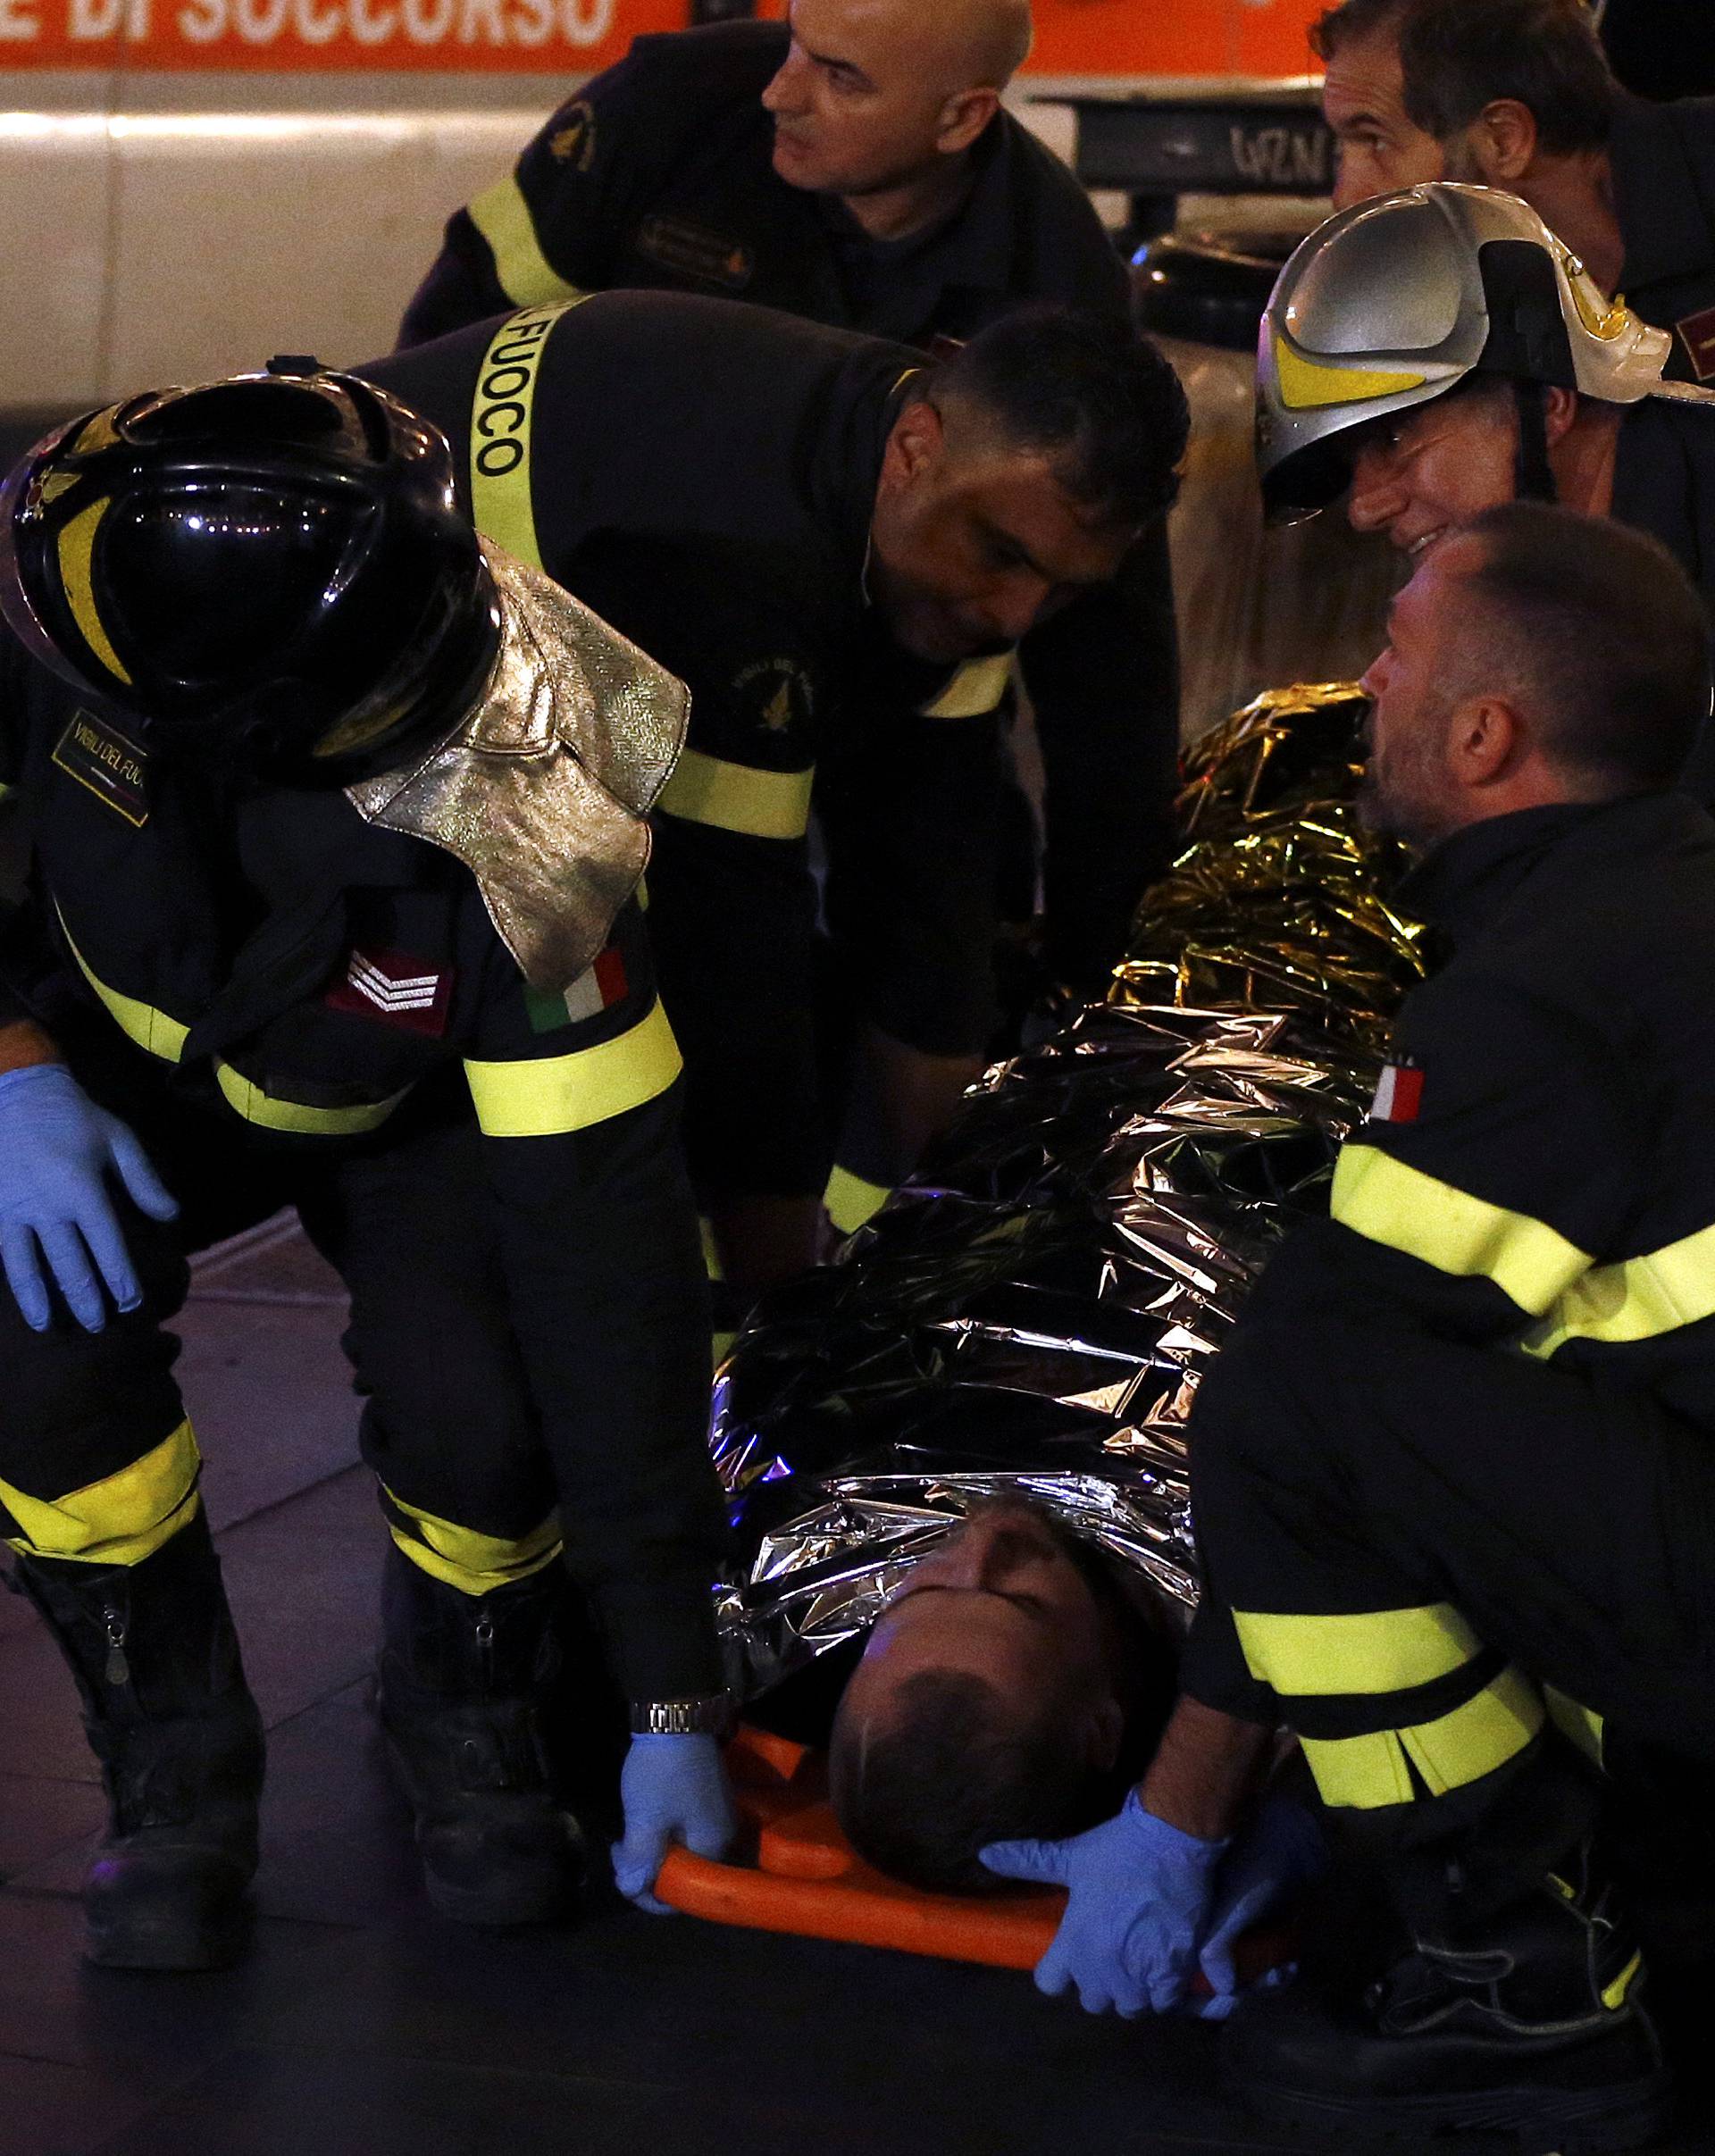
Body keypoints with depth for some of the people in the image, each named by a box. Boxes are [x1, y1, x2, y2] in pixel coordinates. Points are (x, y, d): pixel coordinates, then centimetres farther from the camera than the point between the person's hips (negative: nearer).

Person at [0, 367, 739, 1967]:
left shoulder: (517, 854, -38)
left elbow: (610, 1254, -33)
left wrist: (675, 1696, -29)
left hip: (413, 1106, -1)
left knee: (485, 1416, -28)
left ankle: (467, 1720, 7)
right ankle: (173, 1765, -2)